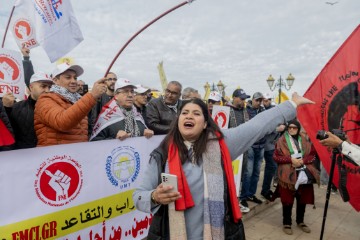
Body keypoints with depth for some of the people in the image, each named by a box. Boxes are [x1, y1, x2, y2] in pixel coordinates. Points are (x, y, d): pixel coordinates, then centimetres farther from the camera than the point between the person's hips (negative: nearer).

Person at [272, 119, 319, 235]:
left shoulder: (305, 140, 7)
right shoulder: (282, 141, -3)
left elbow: (312, 155, 8)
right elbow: (276, 156, -6)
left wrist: (303, 161, -11)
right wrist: (290, 160, -16)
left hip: (304, 174, 4)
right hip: (288, 175, -3)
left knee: (303, 199, 14)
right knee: (287, 200, 3)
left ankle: (300, 221, 34)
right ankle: (287, 223, 19)